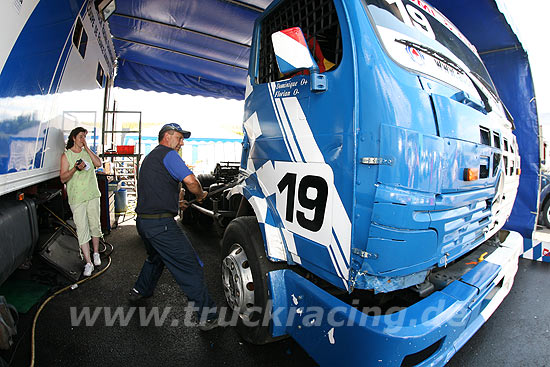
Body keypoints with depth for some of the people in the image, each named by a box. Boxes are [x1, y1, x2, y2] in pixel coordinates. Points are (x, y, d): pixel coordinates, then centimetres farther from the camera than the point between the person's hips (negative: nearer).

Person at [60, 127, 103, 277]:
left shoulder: (87, 152, 11)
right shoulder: (66, 155, 1)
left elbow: (98, 163, -7)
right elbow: (63, 178, -4)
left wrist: (87, 148, -6)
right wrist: (75, 168, -21)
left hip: (93, 195, 3)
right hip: (76, 198, -3)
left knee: (95, 225, 9)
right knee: (82, 229, -3)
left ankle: (96, 253, 28)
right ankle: (88, 263, 3)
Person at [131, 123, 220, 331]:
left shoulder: (150, 157, 22)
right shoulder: (168, 154, -8)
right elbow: (190, 181, -22)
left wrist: (174, 203, 31)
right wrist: (201, 194, -3)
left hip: (143, 220, 10)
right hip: (160, 224, -10)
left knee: (156, 257, 34)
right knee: (190, 268, -6)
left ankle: (140, 291, 51)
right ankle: (207, 316, -1)